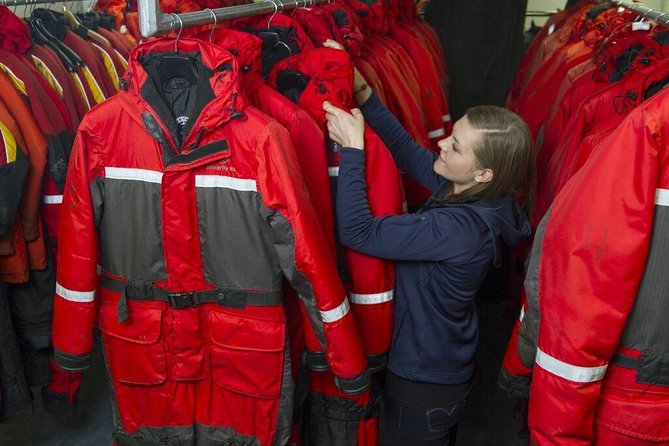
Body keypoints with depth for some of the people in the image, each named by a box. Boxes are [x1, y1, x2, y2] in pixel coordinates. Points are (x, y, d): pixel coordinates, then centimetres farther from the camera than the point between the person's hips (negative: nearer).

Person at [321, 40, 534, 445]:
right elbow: (408, 151, -3)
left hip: (423, 383, -8)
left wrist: (352, 148, -29)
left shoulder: (458, 229, -34)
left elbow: (358, 232, -34)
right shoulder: (475, 196, -9)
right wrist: (363, 92, -11)